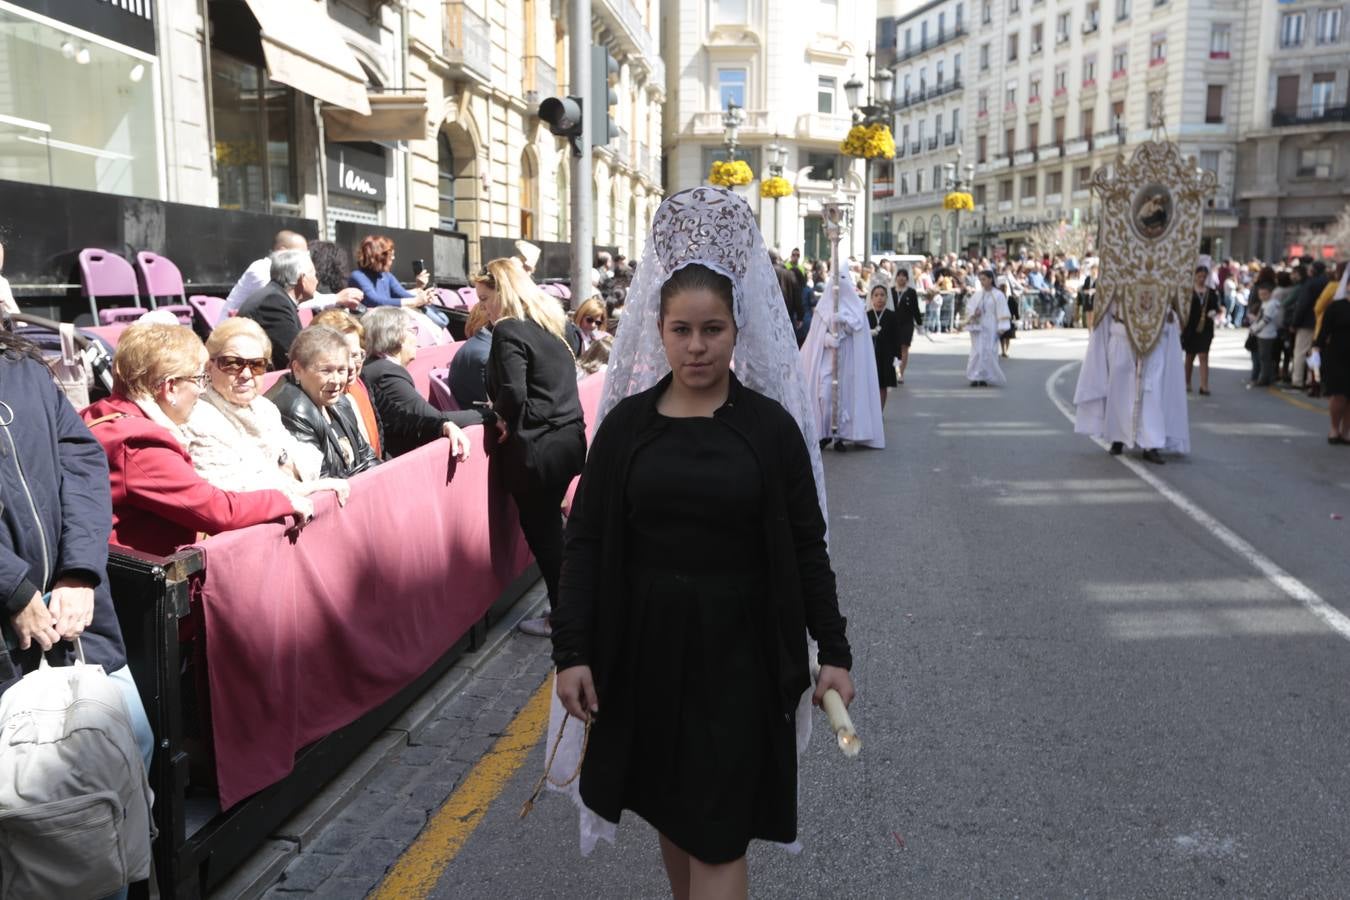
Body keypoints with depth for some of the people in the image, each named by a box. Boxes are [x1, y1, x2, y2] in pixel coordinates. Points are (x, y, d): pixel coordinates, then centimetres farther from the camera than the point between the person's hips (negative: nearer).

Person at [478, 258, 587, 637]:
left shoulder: (508, 331, -13)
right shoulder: (554, 321, 12)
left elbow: (513, 395, -23)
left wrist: (503, 417, -2)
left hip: (536, 448, -8)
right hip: (570, 437, 8)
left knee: (541, 531, 5)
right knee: (551, 525, 19)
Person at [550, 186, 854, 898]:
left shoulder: (771, 425, -5)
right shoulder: (627, 422, -1)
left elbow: (806, 547, 0)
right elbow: (585, 543, 0)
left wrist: (834, 650, -2)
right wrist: (572, 652, -4)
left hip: (736, 649, -2)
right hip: (644, 643, 2)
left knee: (717, 833, 2)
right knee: (669, 812, 19)